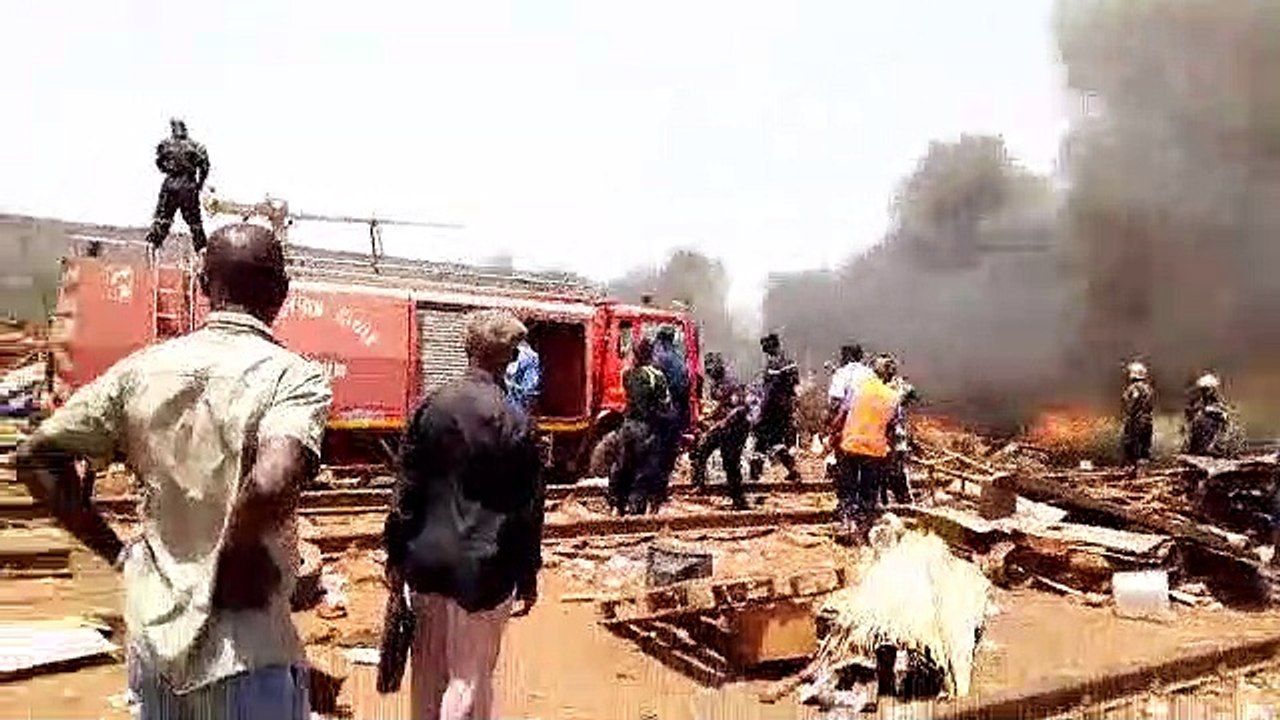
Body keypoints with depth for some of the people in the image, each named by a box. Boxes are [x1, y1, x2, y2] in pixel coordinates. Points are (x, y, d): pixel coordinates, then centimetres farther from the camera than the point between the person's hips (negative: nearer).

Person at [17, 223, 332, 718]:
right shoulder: (294, 376, -14)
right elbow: (270, 484, -32)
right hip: (244, 653, -5)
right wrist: (238, 560, -14)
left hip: (154, 639, 5)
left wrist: (115, 551, 8)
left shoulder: (142, 368, 2)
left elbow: (37, 459, 6)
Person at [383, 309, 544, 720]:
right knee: (470, 678, 7)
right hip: (483, 568, -4)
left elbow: (406, 489, 2)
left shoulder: (430, 407, -3)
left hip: (427, 561, 4)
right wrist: (527, 579, 3)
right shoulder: (515, 423, -12)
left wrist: (397, 554, 12)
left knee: (427, 671, 20)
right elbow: (527, 511, -8)